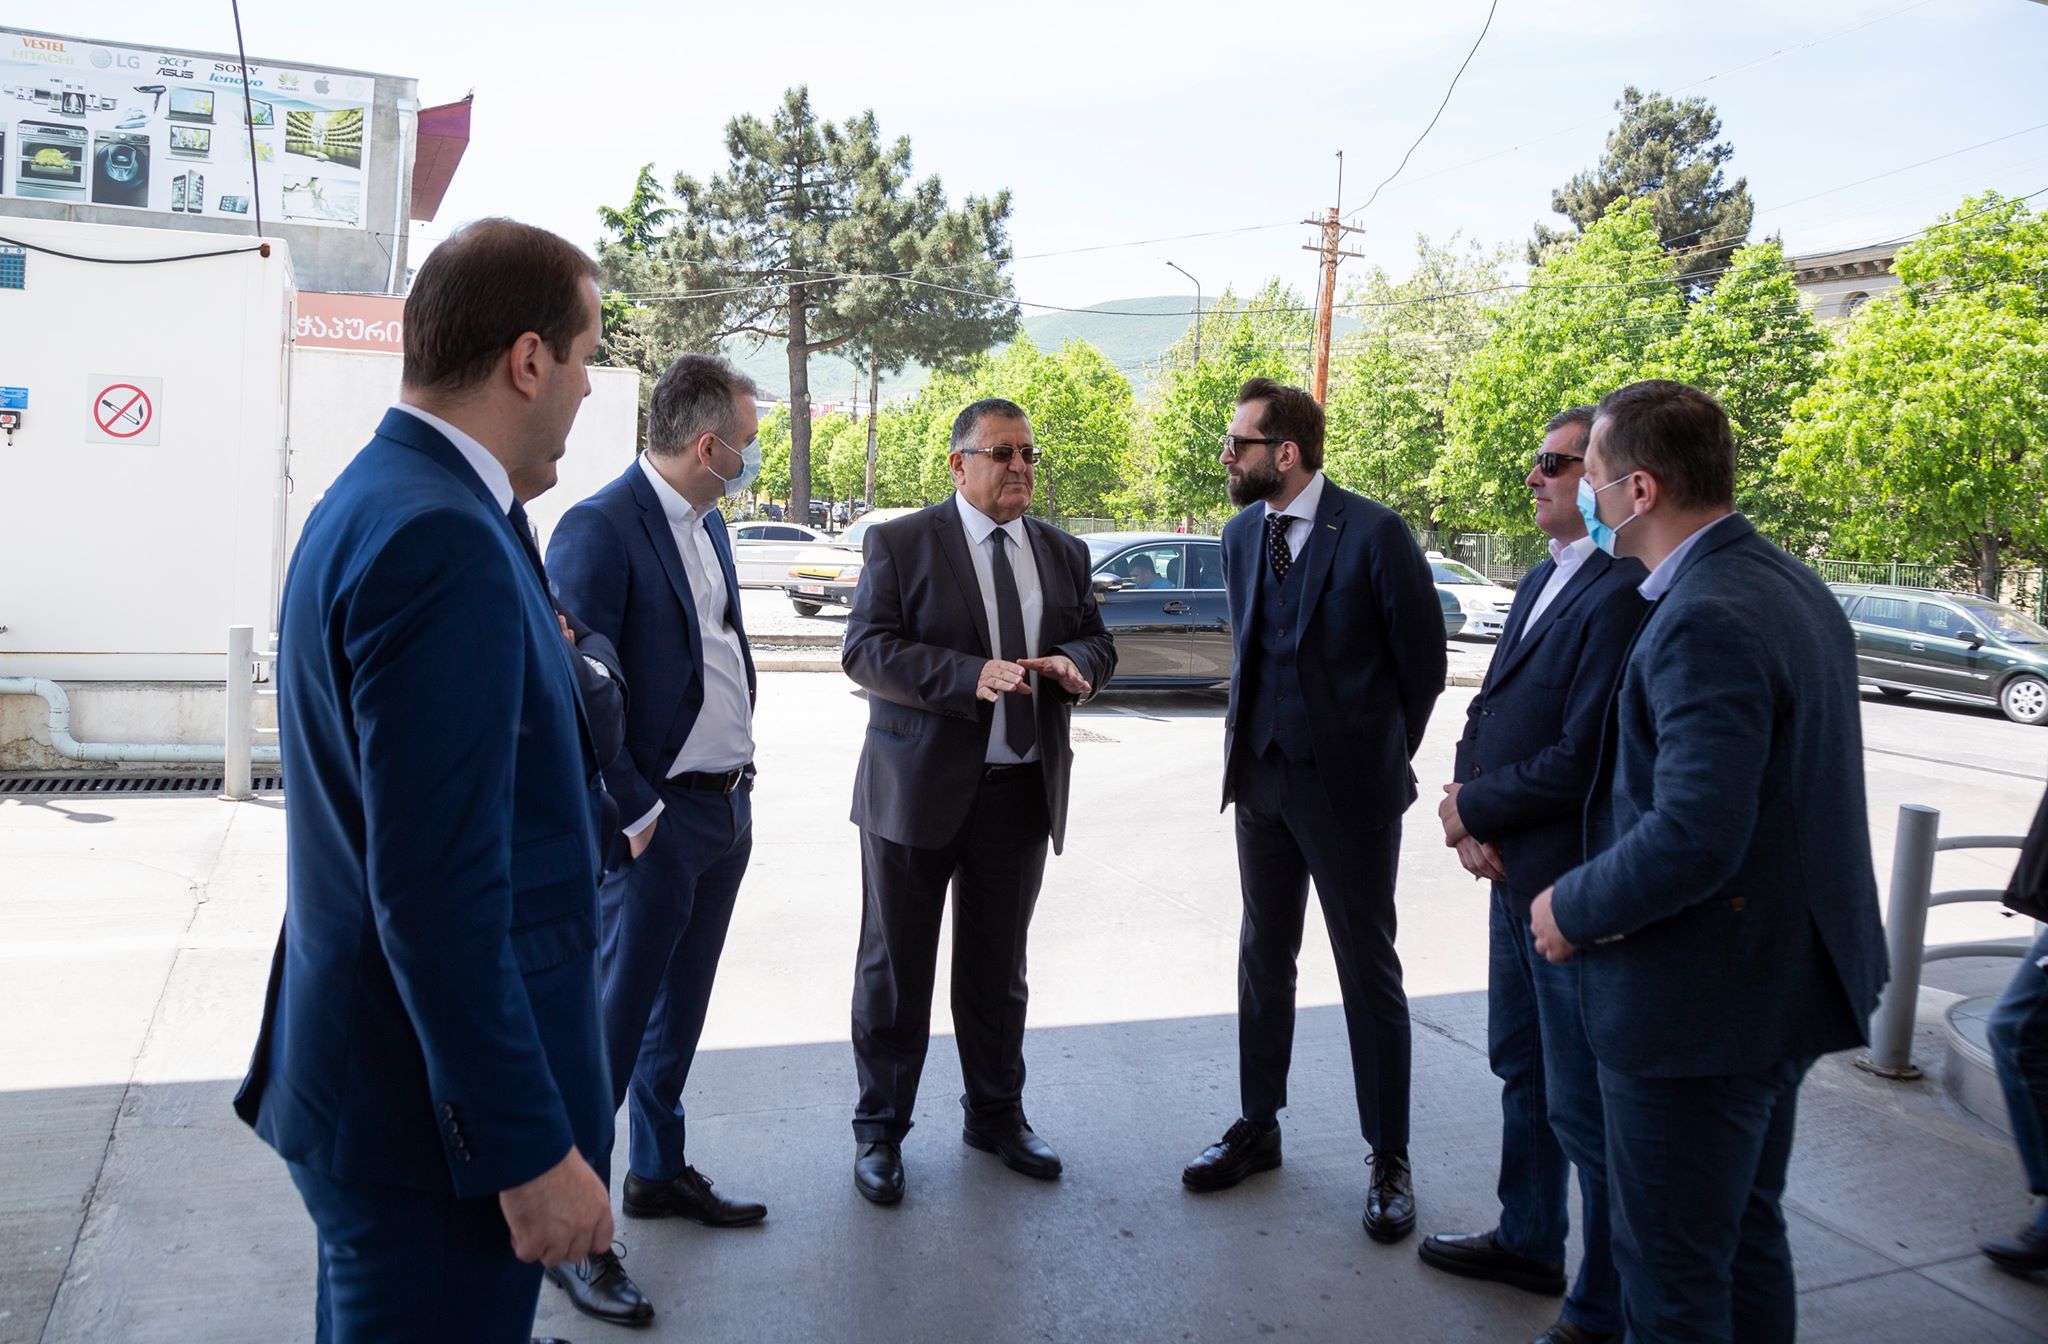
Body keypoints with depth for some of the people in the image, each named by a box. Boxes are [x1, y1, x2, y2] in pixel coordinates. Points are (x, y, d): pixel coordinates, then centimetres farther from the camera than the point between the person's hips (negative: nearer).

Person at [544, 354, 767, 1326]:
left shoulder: (707, 523, 11)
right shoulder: (599, 528, -16)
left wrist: (738, 773, 12)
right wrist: (632, 816, -17)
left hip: (726, 808, 8)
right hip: (656, 819, -8)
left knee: (679, 1009, 20)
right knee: (616, 1019, 1)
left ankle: (659, 1173, 36)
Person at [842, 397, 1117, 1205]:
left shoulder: (1064, 554, 10)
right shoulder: (900, 544, -5)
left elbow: (1096, 641, 14)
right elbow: (865, 649, -14)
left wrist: (1076, 664, -11)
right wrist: (970, 675, -27)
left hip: (1021, 791, 4)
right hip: (918, 789, -4)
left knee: (998, 967, 17)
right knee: (895, 967, 8)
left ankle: (997, 1117, 34)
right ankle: (880, 1130, 24)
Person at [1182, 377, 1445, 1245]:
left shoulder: (1373, 534, -14)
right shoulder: (1241, 534, 5)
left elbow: (1422, 660, -6)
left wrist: (1383, 756, 3)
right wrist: (1252, 741, 11)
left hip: (1348, 784, -6)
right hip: (1262, 777, 6)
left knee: (1369, 971, 5)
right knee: (1264, 959, 15)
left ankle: (1388, 1159, 18)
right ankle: (1258, 1126, 31)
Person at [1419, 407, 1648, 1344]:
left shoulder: (1626, 592, -21)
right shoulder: (1544, 579, 11)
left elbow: (1582, 757, -25)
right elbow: (1489, 710, 14)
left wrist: (1474, 807, -11)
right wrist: (1469, 814, -3)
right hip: (1514, 871, 10)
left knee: (1585, 1108, 3)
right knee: (1522, 1068, 23)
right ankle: (1528, 1242, 43)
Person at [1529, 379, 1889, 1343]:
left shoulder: (1705, 622, -25)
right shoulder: (1793, 587, 6)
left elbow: (1693, 837, -32)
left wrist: (1575, 909, -15)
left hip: (1698, 1001, -10)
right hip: (1785, 980, 10)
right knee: (1746, 1236, 25)